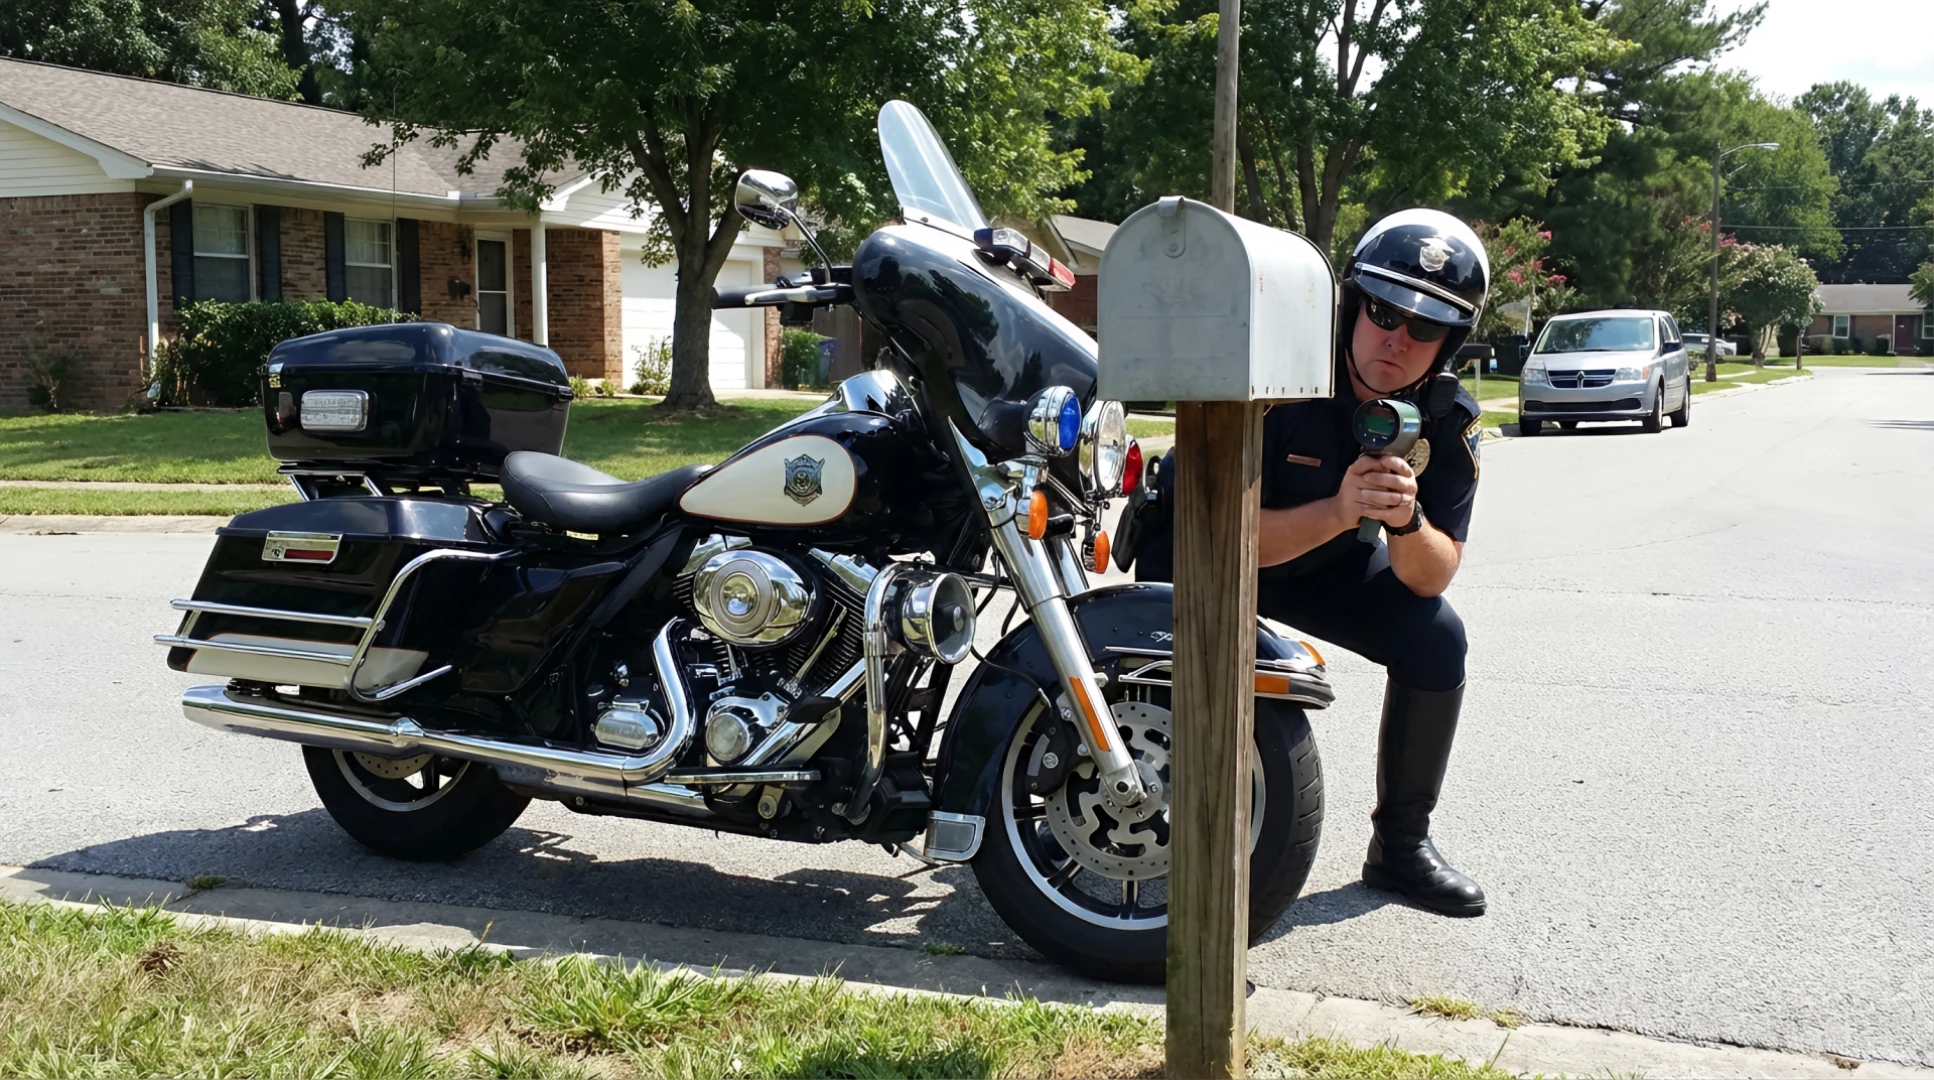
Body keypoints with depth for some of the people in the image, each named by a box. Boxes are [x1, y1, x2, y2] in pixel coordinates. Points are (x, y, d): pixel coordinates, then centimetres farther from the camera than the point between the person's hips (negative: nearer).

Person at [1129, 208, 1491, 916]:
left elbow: (1429, 578, -16)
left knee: (1437, 639, -14)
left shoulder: (1447, 420, -15)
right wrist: (1339, 511, -48)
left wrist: (1406, 520, -39)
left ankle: (1401, 844, 4)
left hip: (1324, 558, 4)